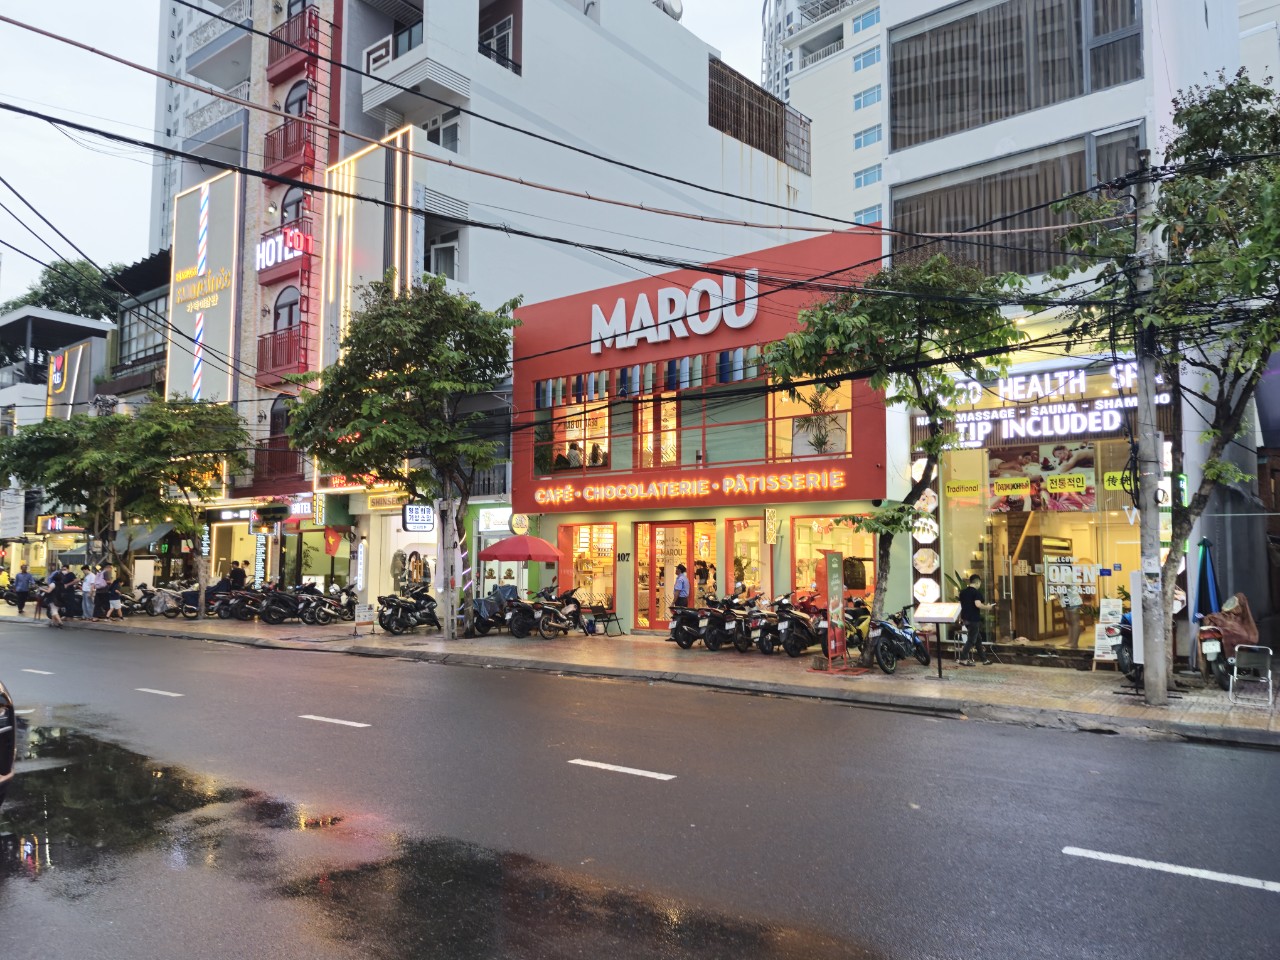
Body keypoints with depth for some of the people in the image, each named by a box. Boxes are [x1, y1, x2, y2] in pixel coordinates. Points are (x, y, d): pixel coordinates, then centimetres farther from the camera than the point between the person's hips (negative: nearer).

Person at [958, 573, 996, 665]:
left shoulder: (963, 592, 10)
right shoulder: (976, 592, -14)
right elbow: (978, 605, -28)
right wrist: (988, 607, -12)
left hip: (965, 618, 8)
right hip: (974, 619, -8)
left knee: (978, 638, 17)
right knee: (971, 640, -1)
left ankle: (983, 659, 24)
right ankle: (963, 659, -3)